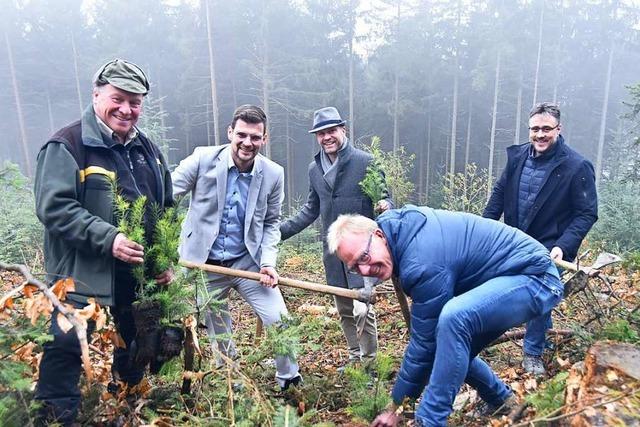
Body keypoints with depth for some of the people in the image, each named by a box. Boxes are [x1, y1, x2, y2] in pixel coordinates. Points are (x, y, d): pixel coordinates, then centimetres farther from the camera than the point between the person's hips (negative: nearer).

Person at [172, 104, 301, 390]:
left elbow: (271, 223, 3)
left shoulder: (273, 174, -6)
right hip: (204, 265, 0)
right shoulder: (203, 158, -12)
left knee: (279, 320, -4)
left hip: (248, 261, 1)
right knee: (219, 335, 14)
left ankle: (289, 379, 24)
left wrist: (268, 262, -9)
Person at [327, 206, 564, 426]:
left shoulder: (422, 262, -29)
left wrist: (397, 406, -10)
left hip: (535, 275, -10)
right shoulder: (401, 223, -5)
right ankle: (505, 404, 33)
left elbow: (424, 342, -21)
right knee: (452, 350, 9)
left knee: (453, 318, -35)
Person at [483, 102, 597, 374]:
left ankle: (533, 353, 20)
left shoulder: (577, 167, -16)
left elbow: (587, 213, -14)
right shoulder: (518, 155, -3)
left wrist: (563, 246, -25)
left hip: (549, 249, -4)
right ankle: (544, 328, 46)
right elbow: (499, 193, 7)